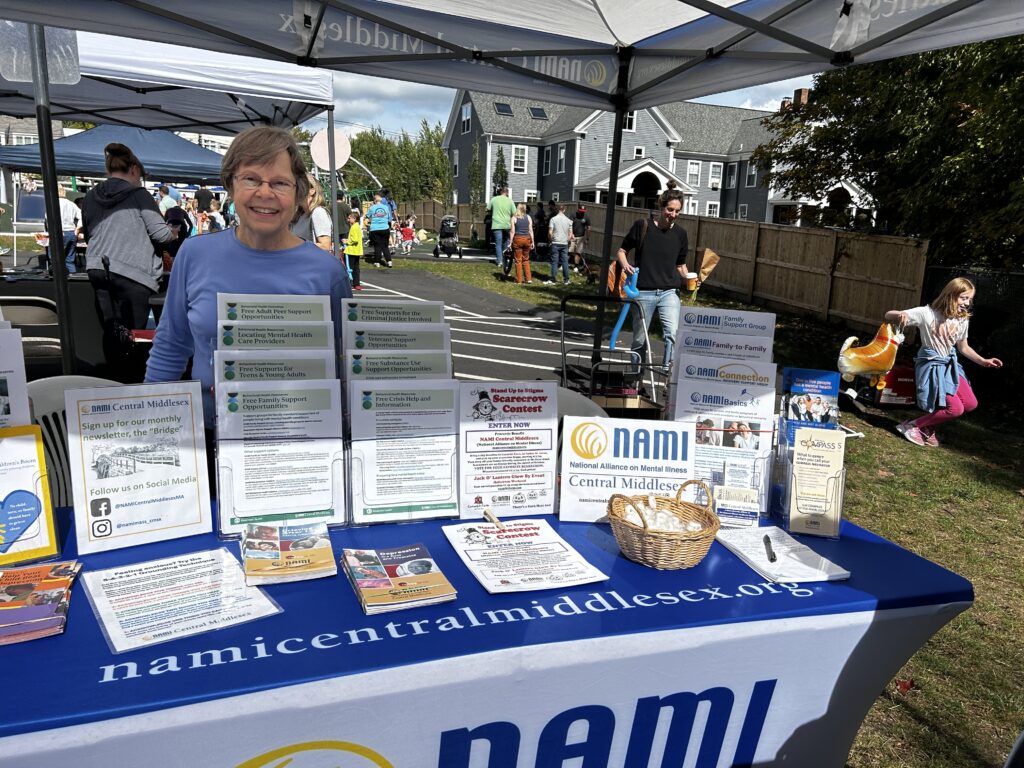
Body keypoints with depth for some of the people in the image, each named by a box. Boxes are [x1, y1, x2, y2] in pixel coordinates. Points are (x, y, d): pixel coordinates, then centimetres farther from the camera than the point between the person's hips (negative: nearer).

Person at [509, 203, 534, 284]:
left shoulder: (514, 218, -2)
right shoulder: (528, 217, 4)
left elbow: (513, 231, -5)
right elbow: (531, 230, 3)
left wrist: (510, 242, -2)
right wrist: (532, 242, 8)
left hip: (517, 239, -2)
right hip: (527, 239, 3)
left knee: (518, 260, 3)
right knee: (526, 260, 15)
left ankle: (519, 280, 5)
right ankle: (528, 278, 13)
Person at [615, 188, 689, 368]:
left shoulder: (680, 234, 5)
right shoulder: (642, 226, -3)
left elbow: (681, 265, 16)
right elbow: (622, 251, 5)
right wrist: (625, 264, -15)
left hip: (669, 293, 1)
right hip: (643, 293, -1)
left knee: (673, 334, -20)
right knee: (640, 340, 10)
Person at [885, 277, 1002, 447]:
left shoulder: (963, 320, 3)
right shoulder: (927, 313, -16)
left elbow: (963, 347, 19)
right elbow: (888, 316, -20)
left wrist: (983, 361, 11)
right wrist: (900, 315, -43)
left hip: (950, 365, 7)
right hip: (932, 365, -7)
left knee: (971, 404, -1)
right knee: (955, 409, -15)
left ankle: (928, 426, 15)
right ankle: (912, 426, 0)